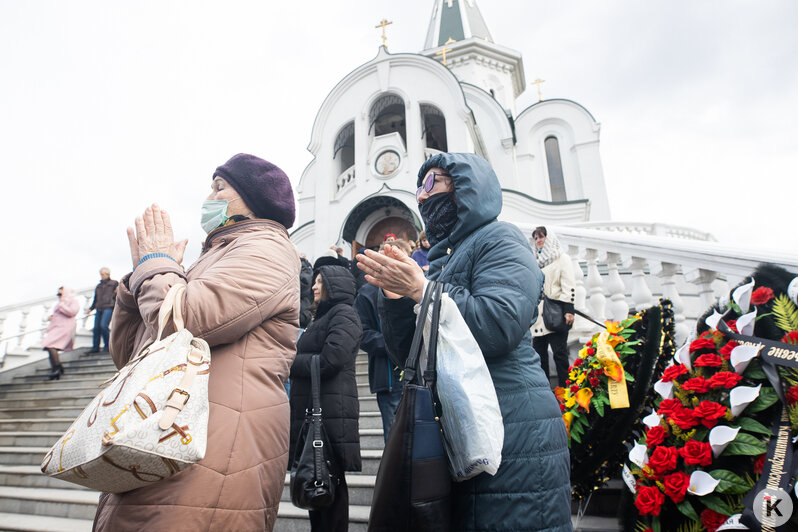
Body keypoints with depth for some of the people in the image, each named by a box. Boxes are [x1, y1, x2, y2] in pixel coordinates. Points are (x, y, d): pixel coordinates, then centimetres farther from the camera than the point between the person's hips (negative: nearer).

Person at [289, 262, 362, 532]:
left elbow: (329, 360, -18)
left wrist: (289, 362, -6)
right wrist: (292, 361, 1)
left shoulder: (344, 314, -5)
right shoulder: (321, 317, 23)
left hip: (332, 411, -8)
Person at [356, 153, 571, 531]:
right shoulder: (436, 260, 16)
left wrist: (421, 289, -17)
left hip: (510, 430, -7)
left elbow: (502, 325, -22)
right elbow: (405, 353, 12)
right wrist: (394, 296, -5)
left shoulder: (500, 240, -4)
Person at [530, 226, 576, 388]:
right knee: (539, 352, 7)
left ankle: (565, 389, 2)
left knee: (559, 353, -5)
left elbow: (568, 285, -8)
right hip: (539, 314, 7)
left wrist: (568, 310, -18)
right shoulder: (537, 262, 22)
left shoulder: (562, 259, 2)